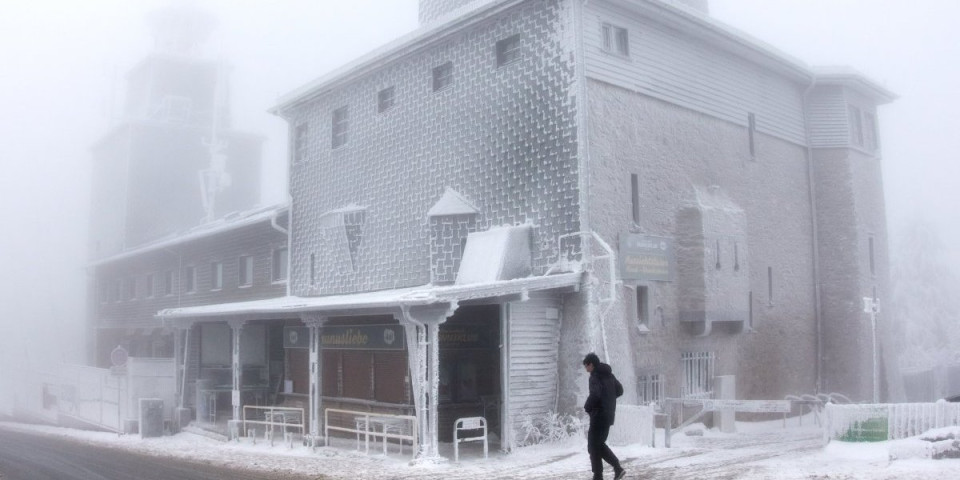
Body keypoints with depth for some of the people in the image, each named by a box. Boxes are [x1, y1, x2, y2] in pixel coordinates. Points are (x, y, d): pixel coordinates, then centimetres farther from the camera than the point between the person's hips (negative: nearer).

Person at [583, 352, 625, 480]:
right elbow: (620, 390, 20)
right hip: (609, 414, 9)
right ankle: (617, 467, 10)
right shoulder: (608, 375, 12)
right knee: (599, 444, 19)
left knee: (593, 446, 1)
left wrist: (587, 407, -12)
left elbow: (594, 394, -28)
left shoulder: (595, 376, -15)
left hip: (599, 415, -9)